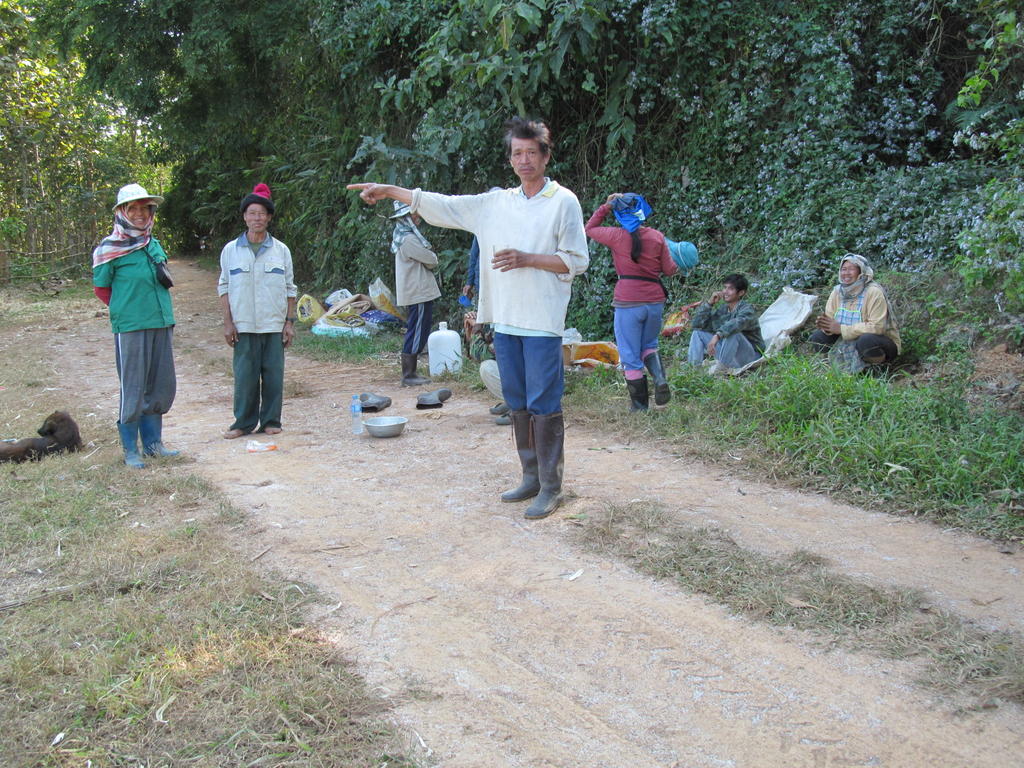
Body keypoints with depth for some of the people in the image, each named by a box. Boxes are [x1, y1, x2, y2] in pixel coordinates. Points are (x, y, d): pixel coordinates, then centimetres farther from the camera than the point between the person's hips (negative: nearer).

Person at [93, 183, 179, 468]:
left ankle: (153, 442, 24)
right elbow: (101, 288, 3)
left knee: (162, 386, 11)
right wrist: (125, 311, 6)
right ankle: (130, 450, 10)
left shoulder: (154, 245, 11)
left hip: (162, 324, 6)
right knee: (133, 389, -1)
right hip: (130, 327, -6)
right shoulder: (110, 248, -5)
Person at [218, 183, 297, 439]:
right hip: (243, 326, 0)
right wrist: (228, 323, 0)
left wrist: (290, 322, 3)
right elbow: (224, 288, 7)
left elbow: (290, 289, 9)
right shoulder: (231, 250, 5)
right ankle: (244, 423, 13)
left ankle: (270, 421, 15)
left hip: (274, 325, 1)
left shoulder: (281, 250, 6)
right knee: (244, 375, 1)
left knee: (273, 375, 3)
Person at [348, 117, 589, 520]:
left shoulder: (563, 202, -3)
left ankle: (550, 487, 4)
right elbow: (440, 206, 14)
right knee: (516, 403, 12)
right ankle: (531, 478, 24)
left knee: (543, 404, -4)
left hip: (543, 322, -6)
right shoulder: (495, 203, 12)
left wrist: (527, 259, -15)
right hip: (505, 320, 6)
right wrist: (389, 191, 11)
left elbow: (577, 260, -6)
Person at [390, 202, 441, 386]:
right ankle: (408, 375, -4)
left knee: (415, 334, 14)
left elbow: (429, 262, 21)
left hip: (414, 293, 11)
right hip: (419, 294, -11)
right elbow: (432, 260, -13)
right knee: (416, 334, -7)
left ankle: (410, 373, 18)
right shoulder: (408, 239, -17)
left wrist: (429, 259, 1)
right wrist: (432, 257, 7)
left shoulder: (404, 236, 17)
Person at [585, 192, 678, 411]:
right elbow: (668, 269, 4)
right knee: (649, 345, 24)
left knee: (630, 356, 8)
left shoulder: (617, 236, -7)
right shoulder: (657, 237, -1)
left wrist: (606, 206, 11)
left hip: (628, 302, -3)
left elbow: (589, 229, 11)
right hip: (655, 301, 4)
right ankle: (660, 379, -3)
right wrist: (676, 267, 26)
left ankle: (639, 405, 14)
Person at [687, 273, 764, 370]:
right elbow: (696, 324, 4)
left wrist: (717, 336, -54)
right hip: (729, 353, 7)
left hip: (751, 356, -7)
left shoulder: (746, 308, -17)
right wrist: (709, 303, -7)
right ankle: (693, 366, -12)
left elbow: (739, 322, -42)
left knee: (733, 332, -36)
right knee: (698, 332, 1)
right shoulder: (723, 309, 4)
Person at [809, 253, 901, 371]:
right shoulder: (837, 291, -1)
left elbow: (876, 327, -28)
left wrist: (841, 329, -29)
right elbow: (830, 319, 0)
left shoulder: (874, 292, -21)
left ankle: (877, 367, -6)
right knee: (817, 339, -9)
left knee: (866, 341, -38)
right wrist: (824, 324, -27)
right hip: (850, 343, 6)